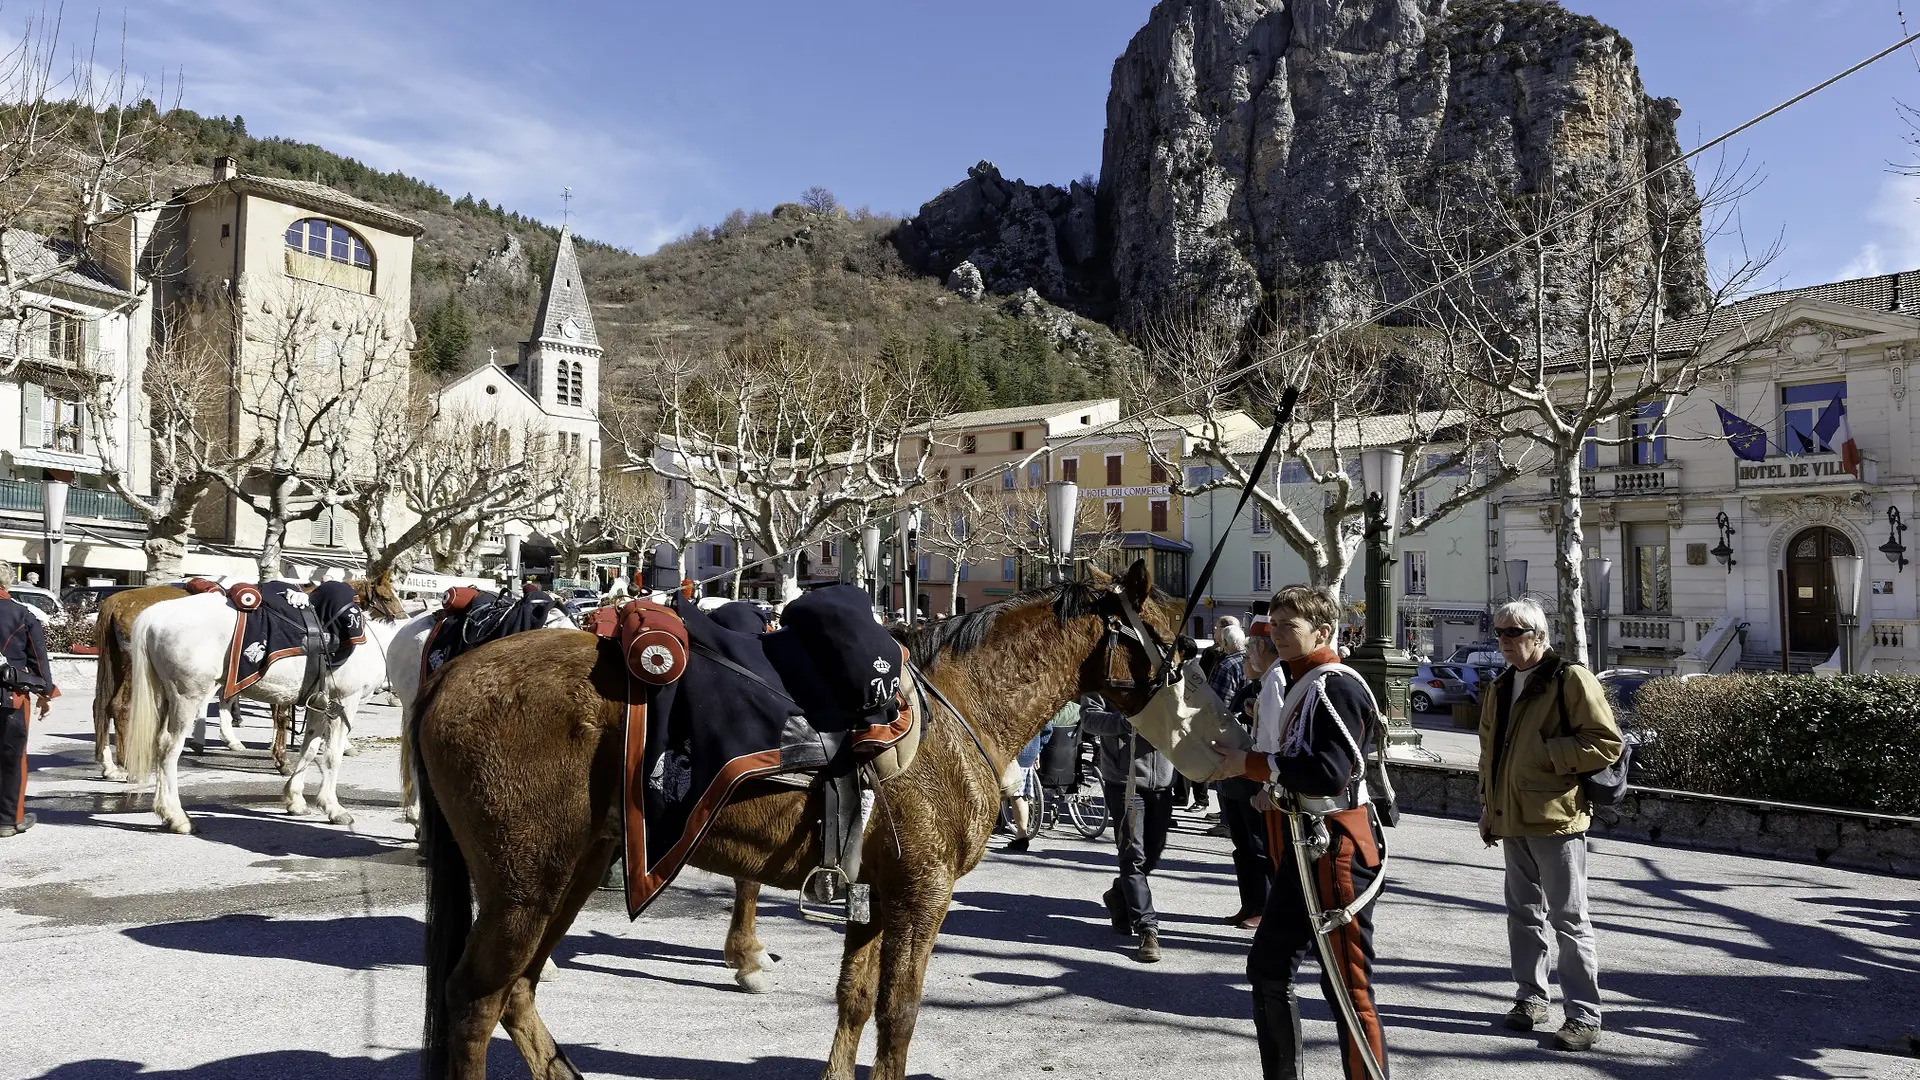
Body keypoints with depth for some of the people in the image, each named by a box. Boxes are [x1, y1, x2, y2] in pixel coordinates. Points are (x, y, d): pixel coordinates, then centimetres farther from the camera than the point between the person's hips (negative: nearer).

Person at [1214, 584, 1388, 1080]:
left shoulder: (1338, 687, -15)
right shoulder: (1287, 684, 14)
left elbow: (1329, 772, -26)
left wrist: (1252, 765, -20)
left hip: (1337, 846, -10)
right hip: (1298, 845, 10)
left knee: (1347, 982, -4)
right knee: (1268, 966, 15)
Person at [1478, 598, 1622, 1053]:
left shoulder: (1572, 680, -10)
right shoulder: (1500, 688, 15)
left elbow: (1607, 744, -15)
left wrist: (1547, 752, -19)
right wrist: (1489, 805, 20)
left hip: (1556, 816, -8)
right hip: (1512, 819, 8)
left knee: (1569, 919, -2)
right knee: (1524, 913, 15)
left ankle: (1585, 1016, 5)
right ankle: (1531, 996, 27)